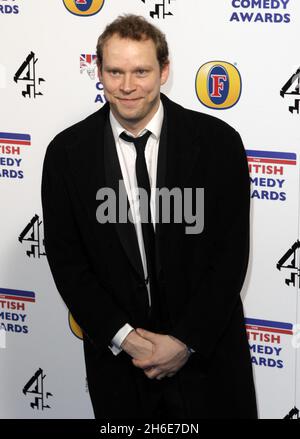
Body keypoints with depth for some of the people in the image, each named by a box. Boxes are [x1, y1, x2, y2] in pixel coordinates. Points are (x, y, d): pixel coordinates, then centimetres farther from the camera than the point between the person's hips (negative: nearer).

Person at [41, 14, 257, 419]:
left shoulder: (218, 142, -9)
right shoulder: (67, 153, -6)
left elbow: (232, 252, -8)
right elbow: (65, 259, -3)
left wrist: (187, 340, -13)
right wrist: (122, 336, -11)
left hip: (207, 351, 0)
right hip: (117, 355, 1)